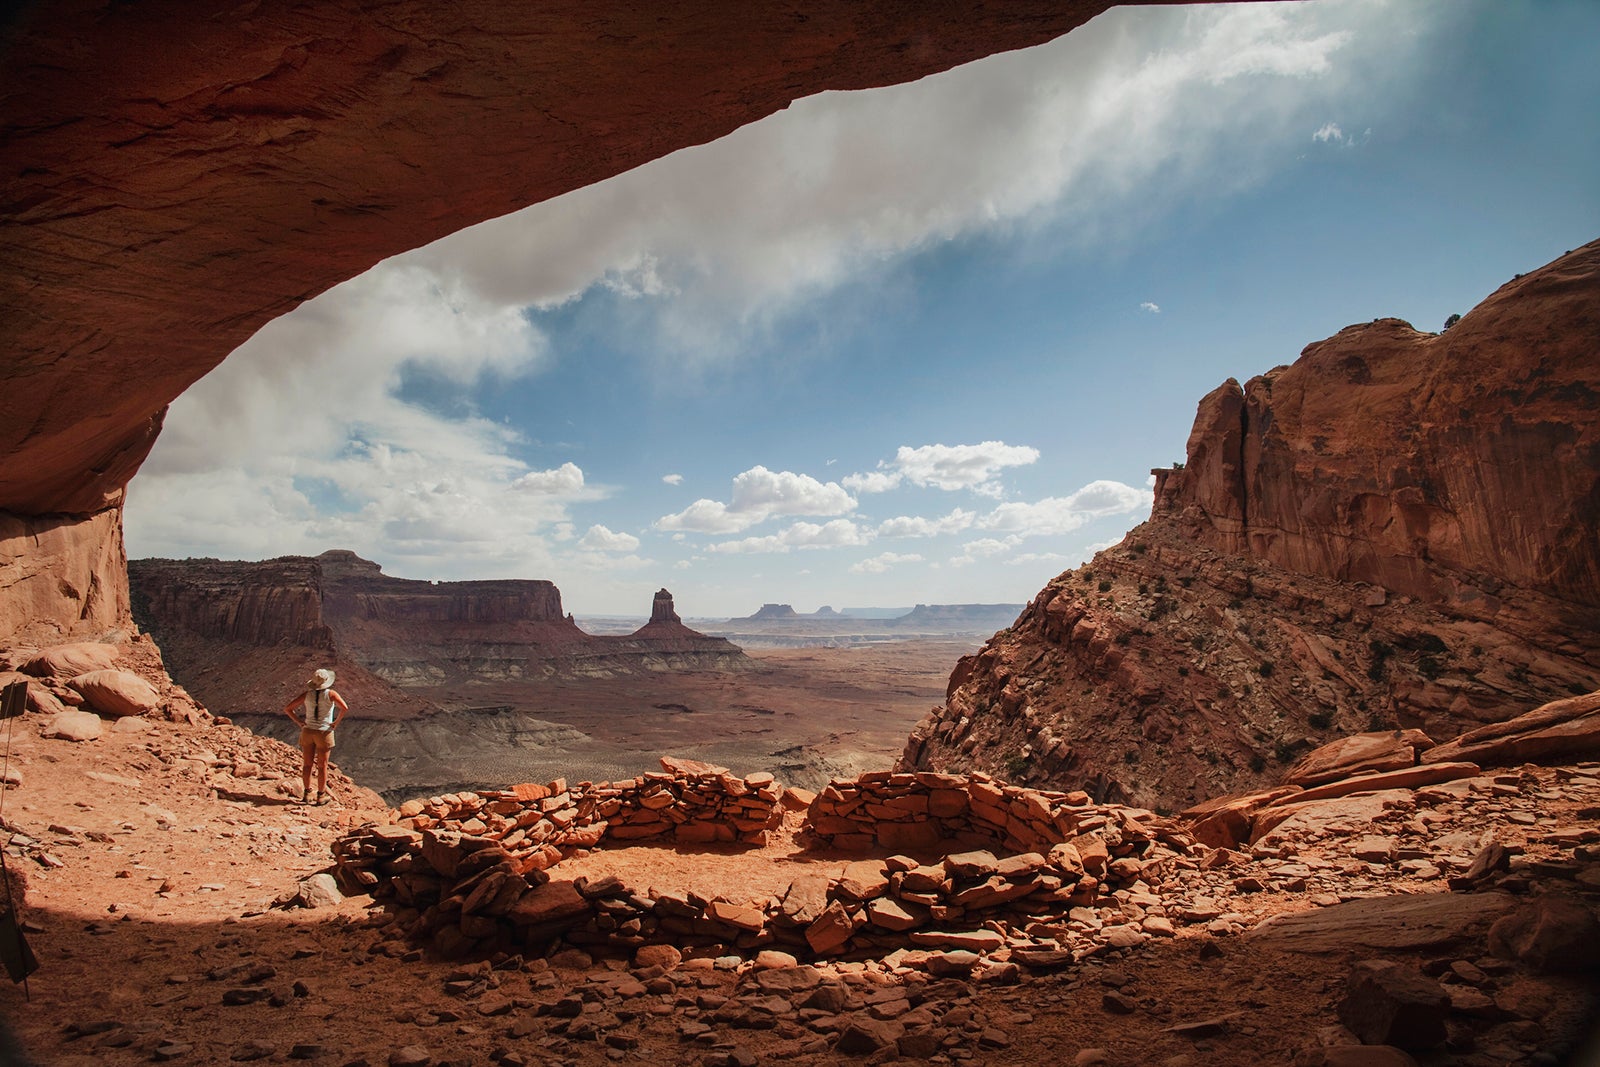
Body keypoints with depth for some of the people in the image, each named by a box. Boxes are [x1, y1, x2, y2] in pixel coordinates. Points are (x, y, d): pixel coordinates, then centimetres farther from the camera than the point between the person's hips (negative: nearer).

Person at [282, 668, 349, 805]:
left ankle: (307, 794, 15)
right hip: (324, 733, -3)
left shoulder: (307, 694, 1)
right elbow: (345, 708, -23)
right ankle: (321, 796, 12)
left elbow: (287, 708, 1)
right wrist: (336, 722, -10)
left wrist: (298, 722, 5)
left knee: (307, 764, 12)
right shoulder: (331, 693, -9)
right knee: (322, 765, 6)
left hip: (307, 732, 3)